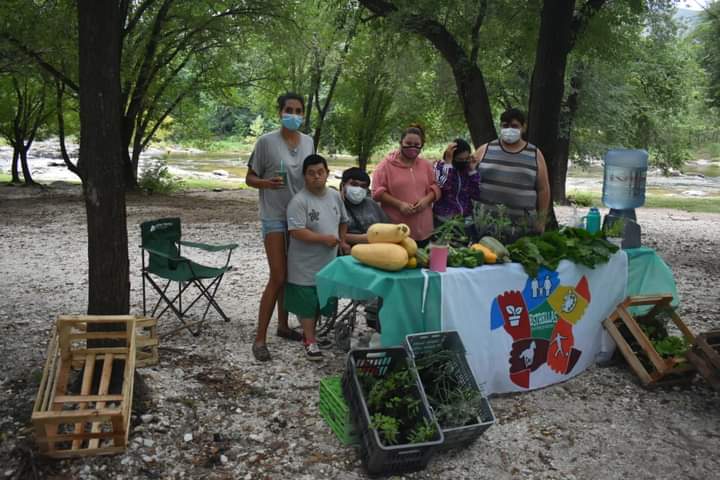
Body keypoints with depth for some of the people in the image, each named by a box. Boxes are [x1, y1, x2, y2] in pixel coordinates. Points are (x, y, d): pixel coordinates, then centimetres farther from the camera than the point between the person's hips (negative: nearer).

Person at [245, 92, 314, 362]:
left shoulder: (308, 142, 6)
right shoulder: (266, 142, -8)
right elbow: (250, 179, -4)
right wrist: (267, 183, -23)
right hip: (275, 216, -5)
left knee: (291, 275, 13)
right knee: (278, 278, -11)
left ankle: (283, 325, 29)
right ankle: (260, 338, -2)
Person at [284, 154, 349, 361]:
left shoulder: (335, 196, 3)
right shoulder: (299, 201, -18)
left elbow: (343, 220, 18)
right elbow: (296, 232, -25)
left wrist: (342, 241, 6)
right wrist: (324, 238, -23)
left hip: (328, 262, 7)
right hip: (305, 265, -6)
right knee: (306, 304, 2)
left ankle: (310, 334, 35)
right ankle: (310, 341, 15)